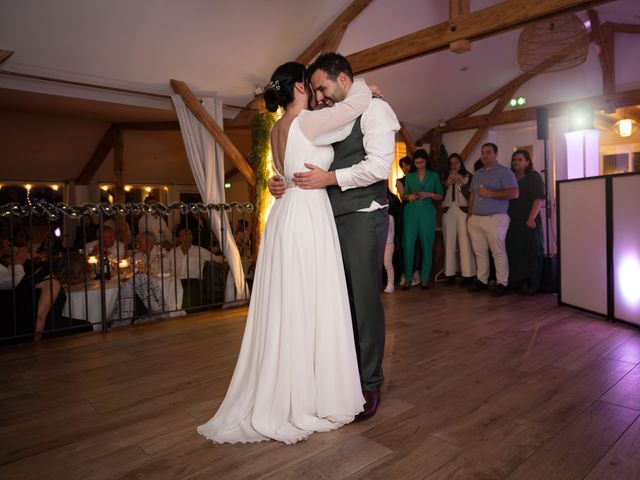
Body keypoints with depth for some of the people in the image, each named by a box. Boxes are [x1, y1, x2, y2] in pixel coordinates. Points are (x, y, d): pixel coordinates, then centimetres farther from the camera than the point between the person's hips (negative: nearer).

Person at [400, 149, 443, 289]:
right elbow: (404, 196, 15)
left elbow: (440, 196, 9)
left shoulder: (434, 176, 10)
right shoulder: (410, 176, 12)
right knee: (408, 245, -8)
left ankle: (424, 278, 7)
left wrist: (430, 194, -8)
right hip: (411, 212, 1)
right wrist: (410, 196, -6)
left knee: (427, 245, 0)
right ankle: (407, 278, -2)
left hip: (427, 212, 0)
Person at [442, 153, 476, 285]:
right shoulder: (446, 177, 19)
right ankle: (450, 273, 2)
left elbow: (470, 194, -1)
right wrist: (447, 184, -3)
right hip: (448, 211, 3)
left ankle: (468, 274, -8)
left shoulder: (468, 176, 9)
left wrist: (460, 182, -7)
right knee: (449, 242, -2)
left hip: (463, 211, -3)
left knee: (465, 242, -10)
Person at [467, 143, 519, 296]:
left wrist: (490, 194, -15)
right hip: (476, 219, 6)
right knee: (480, 252, 8)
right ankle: (482, 281, 16)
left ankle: (502, 283, 3)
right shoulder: (477, 174, 19)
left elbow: (514, 193, -13)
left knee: (498, 252, -4)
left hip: (495, 218, -6)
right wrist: (469, 214, 12)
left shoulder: (504, 172, -2)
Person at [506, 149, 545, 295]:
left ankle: (533, 285, 0)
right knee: (516, 253, 4)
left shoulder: (534, 176, -1)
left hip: (528, 221, -6)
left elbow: (538, 198, -11)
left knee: (531, 253, -3)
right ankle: (522, 282, 11)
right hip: (513, 222, 6)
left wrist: (531, 218, -20)